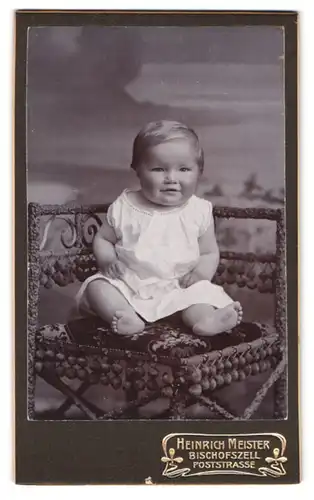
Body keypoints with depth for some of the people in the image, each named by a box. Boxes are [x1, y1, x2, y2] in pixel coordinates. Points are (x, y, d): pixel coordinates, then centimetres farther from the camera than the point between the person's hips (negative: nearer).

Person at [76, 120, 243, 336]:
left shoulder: (199, 211, -2)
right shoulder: (124, 207, -1)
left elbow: (210, 252, 6)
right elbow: (103, 239, 11)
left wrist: (202, 271, -16)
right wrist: (107, 258, -11)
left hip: (179, 287, -1)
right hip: (128, 284, 1)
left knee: (202, 291, -26)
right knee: (97, 286, -20)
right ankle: (126, 317, -42)